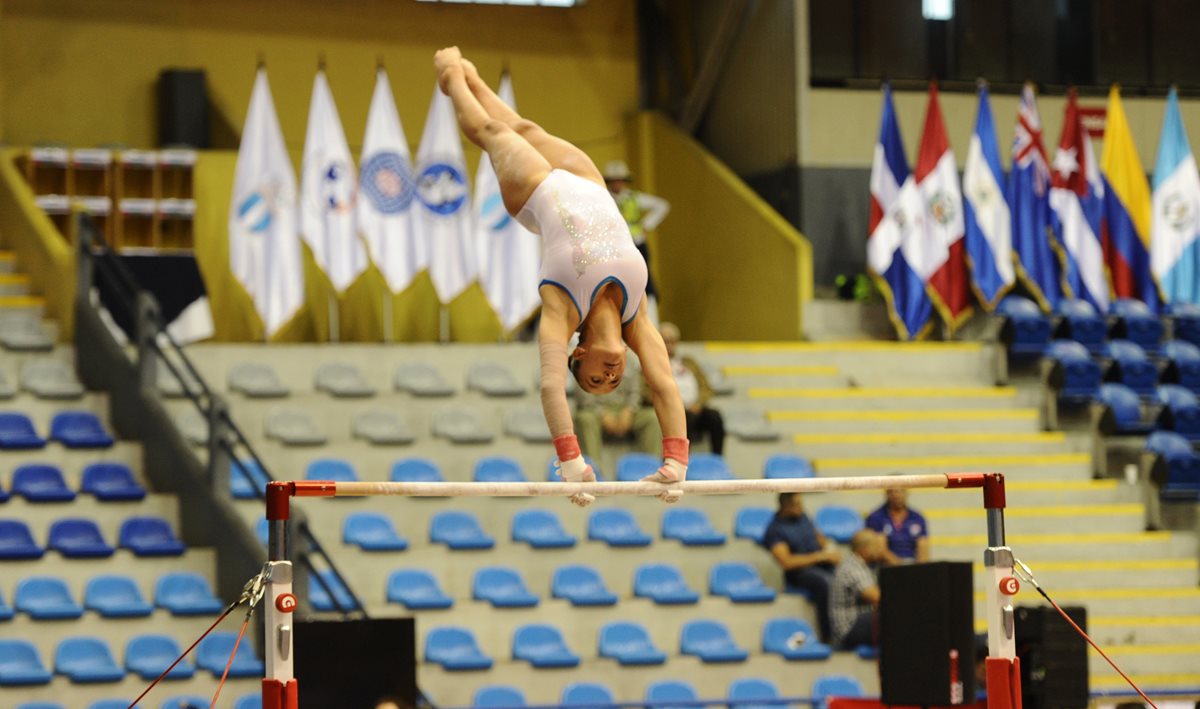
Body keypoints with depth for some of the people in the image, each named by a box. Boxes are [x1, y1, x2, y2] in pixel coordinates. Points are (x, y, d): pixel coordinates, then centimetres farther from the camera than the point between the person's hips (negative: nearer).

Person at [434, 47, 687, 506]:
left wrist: (676, 462, -36)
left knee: (522, 132, 29)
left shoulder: (636, 317, -27)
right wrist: (570, 461, -50)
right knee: (489, 132, 24)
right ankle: (453, 72, 50)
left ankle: (467, 74, 54)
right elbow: (551, 388, -41)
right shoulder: (561, 311, -34)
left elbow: (664, 387, -28)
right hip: (540, 192, -3)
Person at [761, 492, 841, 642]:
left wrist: (830, 550, 4)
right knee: (826, 582, -38)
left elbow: (820, 537, 28)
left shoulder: (802, 517, 15)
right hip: (799, 571, -7)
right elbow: (786, 562, -15)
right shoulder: (775, 530, -6)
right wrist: (820, 556, -16)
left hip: (822, 564, 7)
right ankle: (828, 637, -32)